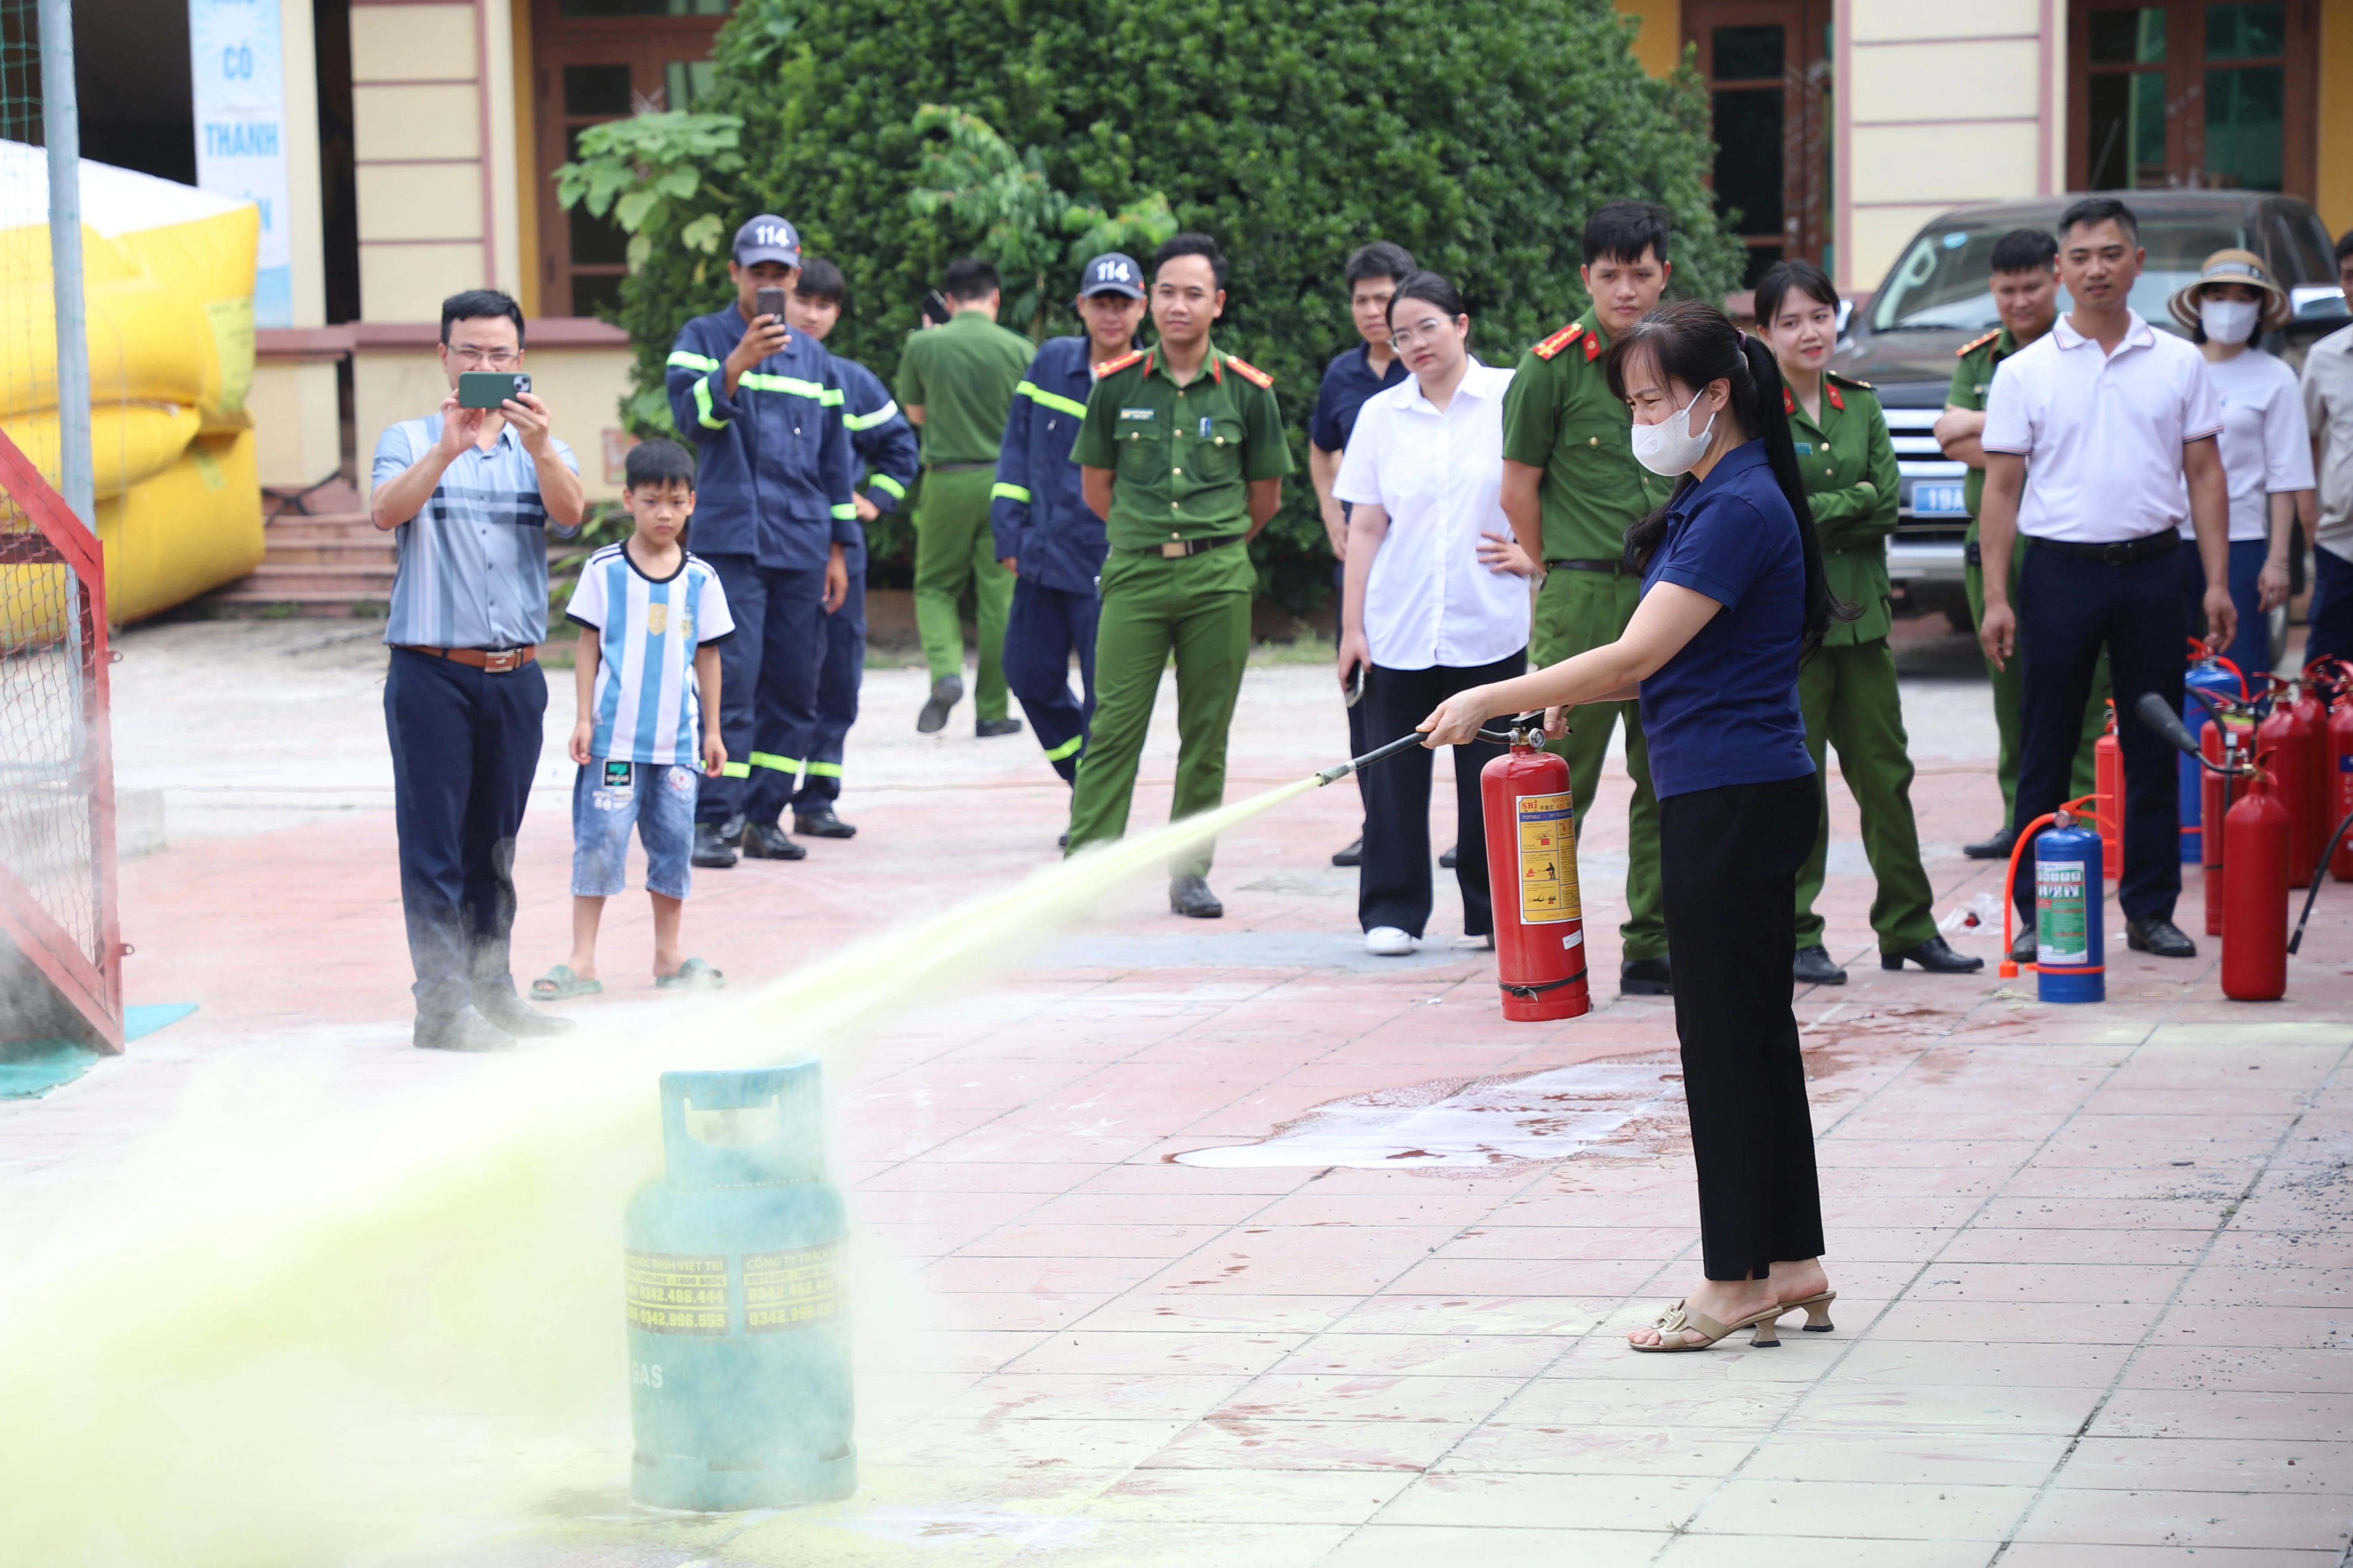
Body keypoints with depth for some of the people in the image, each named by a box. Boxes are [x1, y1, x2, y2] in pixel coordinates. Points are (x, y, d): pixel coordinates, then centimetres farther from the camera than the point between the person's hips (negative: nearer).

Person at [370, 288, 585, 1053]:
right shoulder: (411, 442, 3)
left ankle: (492, 990, 19)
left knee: (495, 842, 11)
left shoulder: (543, 449, 9)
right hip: (431, 672, -3)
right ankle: (441, 1005, -4)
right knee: (435, 842, -5)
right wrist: (446, 450, -32)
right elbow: (387, 510, -17)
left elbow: (570, 511, -11)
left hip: (516, 674, 3)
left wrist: (540, 447, -31)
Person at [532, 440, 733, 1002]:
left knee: (674, 841, 8)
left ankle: (668, 955, 20)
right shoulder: (605, 570, -2)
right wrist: (584, 719, -3)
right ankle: (582, 960, 1)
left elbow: (707, 656, 10)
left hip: (677, 739, 3)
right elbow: (589, 645, 1)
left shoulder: (700, 578, 5)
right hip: (614, 737, -3)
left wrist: (712, 730, 11)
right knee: (599, 839, -4)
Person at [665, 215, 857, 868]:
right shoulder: (704, 339, 4)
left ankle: (764, 816, 12)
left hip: (802, 547, 5)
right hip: (730, 540, -5)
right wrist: (739, 363, -30)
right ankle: (713, 820, -12)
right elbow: (691, 414, -14)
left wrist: (838, 550, 15)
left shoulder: (813, 357, 17)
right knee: (730, 680, -12)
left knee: (794, 688, 4)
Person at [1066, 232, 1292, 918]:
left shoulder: (1247, 392, 1)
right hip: (1134, 576, 0)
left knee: (1207, 733, 5)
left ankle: (1190, 872, 13)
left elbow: (1265, 495, 12)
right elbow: (1096, 484, 13)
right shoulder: (1118, 386, 2)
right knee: (1115, 726, -5)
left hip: (1219, 582, 0)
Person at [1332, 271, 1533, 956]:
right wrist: (1352, 625, 5)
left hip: (1489, 628, -2)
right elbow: (1366, 527, 9)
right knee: (1394, 771, 0)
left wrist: (1532, 553, -8)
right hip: (1399, 628, 2)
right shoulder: (1381, 415, 9)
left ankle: (1492, 912, 12)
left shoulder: (1510, 399, 1)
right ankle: (1392, 912, 8)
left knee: (1489, 772, 1)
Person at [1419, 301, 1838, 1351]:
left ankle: (1738, 1281, 2)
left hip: (1734, 800, -10)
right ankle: (1791, 1264, 19)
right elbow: (1668, 661, 20)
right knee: (1752, 1028, 13)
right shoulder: (1713, 499, 15)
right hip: (1733, 798, 10)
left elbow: (1639, 654, -21)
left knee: (1724, 1031, -4)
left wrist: (1493, 700, -16)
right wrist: (1571, 696, 6)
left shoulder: (1742, 508, -17)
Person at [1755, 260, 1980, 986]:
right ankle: (1794, 935, 8)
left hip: (1861, 612, 5)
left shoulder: (1861, 404, 11)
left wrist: (1815, 513, -9)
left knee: (1886, 774, 8)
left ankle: (1907, 926, 17)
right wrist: (1852, 503, -11)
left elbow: (1889, 508, 0)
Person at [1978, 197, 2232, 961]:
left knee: (2154, 749, 5)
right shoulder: (2025, 373, 2)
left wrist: (2217, 582, 0)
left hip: (2151, 567, 1)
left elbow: (2204, 475, 8)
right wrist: (1996, 597, -5)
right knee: (2045, 753, 2)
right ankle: (2037, 914, 9)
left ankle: (2150, 909, 13)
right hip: (2060, 572, -1)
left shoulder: (2178, 364, 6)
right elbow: (2002, 488, 2)